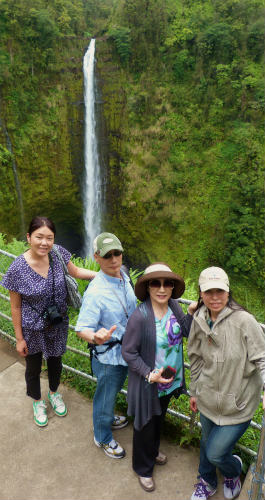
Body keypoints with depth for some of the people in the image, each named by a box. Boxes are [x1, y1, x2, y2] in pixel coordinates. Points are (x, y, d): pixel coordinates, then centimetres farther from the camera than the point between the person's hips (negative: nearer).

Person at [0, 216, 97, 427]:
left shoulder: (58, 253, -17)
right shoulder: (18, 269, -25)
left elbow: (75, 271, 2)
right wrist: (20, 338, -7)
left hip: (58, 325, 3)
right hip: (32, 329, -3)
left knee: (55, 361, 27)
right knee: (33, 367, 22)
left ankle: (54, 393, 58)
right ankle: (38, 402, 52)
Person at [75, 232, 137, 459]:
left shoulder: (124, 277, -6)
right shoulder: (96, 292, -30)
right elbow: (82, 328, -29)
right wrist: (95, 338, -49)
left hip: (126, 350, 7)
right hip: (108, 356, -7)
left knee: (115, 388, 31)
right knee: (105, 396, 16)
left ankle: (107, 418, 59)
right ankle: (103, 437, 43)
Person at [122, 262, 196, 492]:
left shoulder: (174, 306, -12)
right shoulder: (140, 317, -30)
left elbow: (185, 333, 2)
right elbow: (128, 352, -21)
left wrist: (192, 313, -13)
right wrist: (150, 375, -25)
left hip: (170, 379, 6)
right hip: (148, 384, -6)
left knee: (159, 418, 31)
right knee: (145, 425, 19)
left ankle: (153, 450, 61)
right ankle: (143, 468, 47)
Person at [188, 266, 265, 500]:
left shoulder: (244, 320, -24)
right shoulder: (199, 321, -6)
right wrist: (194, 391, 14)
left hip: (237, 404, -4)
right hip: (208, 399, 5)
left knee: (216, 453, 6)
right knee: (207, 443, 24)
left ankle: (234, 470, 43)